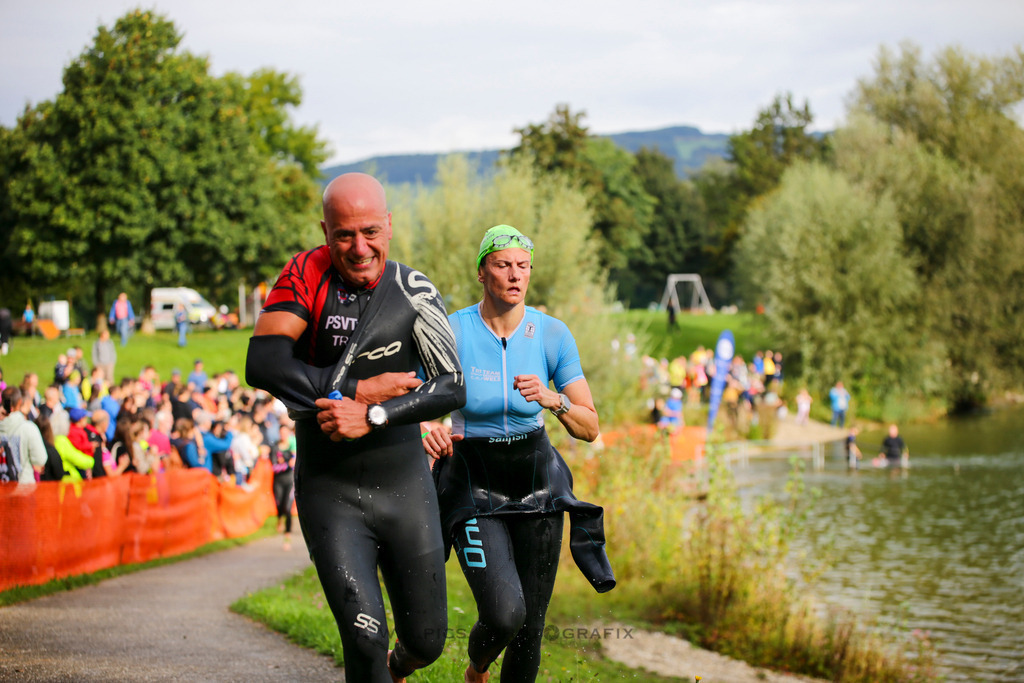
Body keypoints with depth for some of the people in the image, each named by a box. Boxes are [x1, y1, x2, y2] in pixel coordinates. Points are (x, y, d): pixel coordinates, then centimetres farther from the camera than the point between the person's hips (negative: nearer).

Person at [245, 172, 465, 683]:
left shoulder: (412, 292, -6)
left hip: (405, 486, 2)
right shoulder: (307, 276, -11)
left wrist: (374, 417, -25)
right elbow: (262, 366, -22)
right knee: (365, 637, -14)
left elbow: (453, 388, -13)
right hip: (329, 492, -2)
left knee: (426, 641, 11)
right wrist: (360, 391, -20)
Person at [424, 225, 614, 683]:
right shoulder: (452, 332, -12)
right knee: (504, 614, -20)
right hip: (473, 485, -3)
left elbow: (590, 428, -4)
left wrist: (553, 400, -25)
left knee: (530, 630, 2)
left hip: (535, 479, 3)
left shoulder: (552, 335, -6)